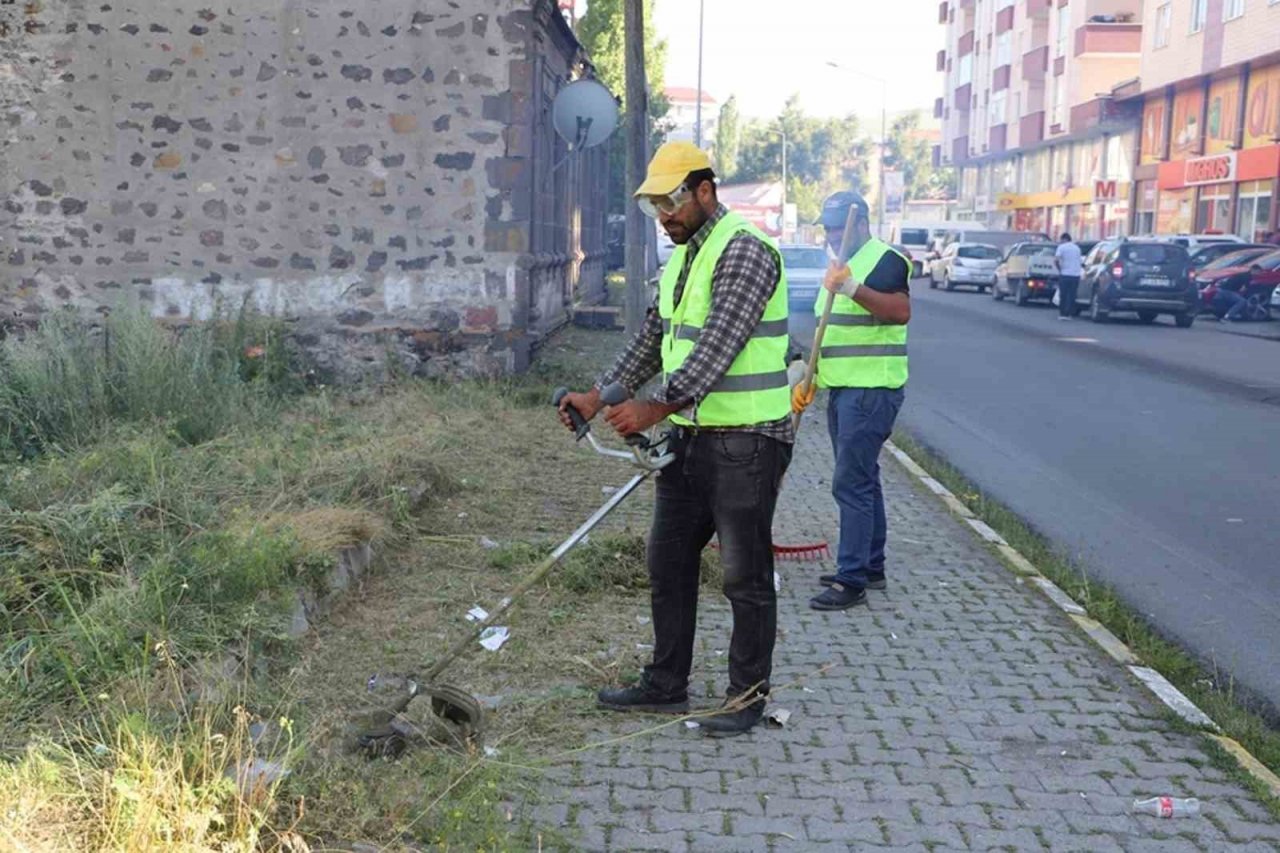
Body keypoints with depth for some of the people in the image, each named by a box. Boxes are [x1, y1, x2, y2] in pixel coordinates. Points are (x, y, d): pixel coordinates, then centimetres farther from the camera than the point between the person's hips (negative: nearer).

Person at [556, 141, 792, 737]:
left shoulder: (744, 251, -15)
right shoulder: (681, 258, 15)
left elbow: (718, 347, -24)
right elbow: (652, 340, 19)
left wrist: (656, 408, -24)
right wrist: (597, 398, 9)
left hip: (745, 441, -9)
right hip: (690, 437, 10)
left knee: (745, 575, 1)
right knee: (668, 563, 14)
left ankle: (749, 694, 14)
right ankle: (666, 686, 26)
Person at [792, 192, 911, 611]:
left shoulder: (884, 260, -11)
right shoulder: (842, 265, 19)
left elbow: (901, 310, -29)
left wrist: (853, 289, -39)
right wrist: (809, 381, 18)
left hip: (871, 390, -10)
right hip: (842, 389, 10)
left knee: (851, 483, -11)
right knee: (862, 481, 15)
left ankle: (852, 580, -7)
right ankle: (871, 568, 25)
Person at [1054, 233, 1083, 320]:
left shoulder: (1062, 247, -3)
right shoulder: (1077, 248, 15)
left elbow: (1056, 260, -17)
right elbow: (1081, 262, 23)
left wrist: (1059, 269, -3)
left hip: (1065, 274, -4)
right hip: (1076, 275, 4)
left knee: (1063, 295, 3)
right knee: (1072, 296, 5)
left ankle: (1062, 313, 3)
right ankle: (1069, 314, 3)